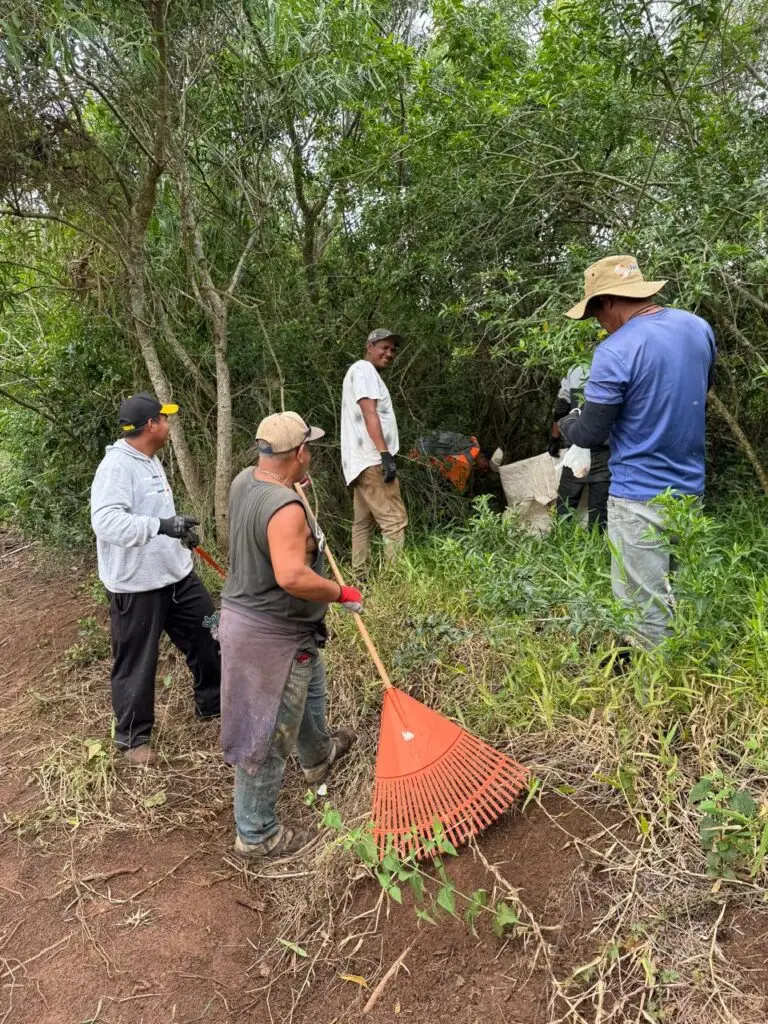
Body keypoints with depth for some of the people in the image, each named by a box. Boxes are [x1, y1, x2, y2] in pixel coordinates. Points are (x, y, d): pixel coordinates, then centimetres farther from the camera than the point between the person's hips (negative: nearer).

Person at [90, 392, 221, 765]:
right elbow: (105, 520, -34)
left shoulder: (150, 460, 10)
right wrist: (162, 527, -40)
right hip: (136, 585, -9)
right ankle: (132, 736, 26)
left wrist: (181, 531, 25)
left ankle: (212, 702, 39)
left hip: (176, 574, 9)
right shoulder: (117, 465, -21)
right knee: (136, 663, 6)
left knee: (207, 638, 18)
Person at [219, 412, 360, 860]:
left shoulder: (245, 480, -2)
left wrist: (292, 484, 39)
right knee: (270, 737, 6)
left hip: (246, 615, 10)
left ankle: (318, 756, 58)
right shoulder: (286, 508, -31)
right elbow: (292, 577, -41)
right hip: (273, 637, -10)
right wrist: (342, 593, -25)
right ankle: (257, 834, 24)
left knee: (310, 689, 33)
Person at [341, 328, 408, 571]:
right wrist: (385, 454, -25)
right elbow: (369, 414, -18)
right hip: (372, 460, -11)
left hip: (363, 461, 11)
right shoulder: (364, 369, -6)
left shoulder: (363, 372, 26)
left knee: (364, 523, 10)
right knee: (394, 521, -14)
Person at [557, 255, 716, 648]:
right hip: (690, 489, 8)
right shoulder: (699, 327, 3)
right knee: (683, 600, 20)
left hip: (640, 497, -8)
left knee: (647, 609, 3)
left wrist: (565, 426, 9)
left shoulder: (616, 352, -20)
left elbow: (589, 434, -13)